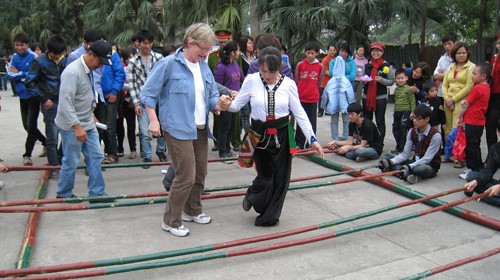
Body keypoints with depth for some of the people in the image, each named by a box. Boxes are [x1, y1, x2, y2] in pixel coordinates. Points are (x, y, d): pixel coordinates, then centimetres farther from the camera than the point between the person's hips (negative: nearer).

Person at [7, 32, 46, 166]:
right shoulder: (15, 57, 5)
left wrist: (18, 74, -11)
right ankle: (46, 142, 33)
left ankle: (27, 154, 7)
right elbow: (10, 74, 0)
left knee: (31, 125, -6)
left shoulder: (33, 57, -13)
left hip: (34, 95, -7)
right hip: (22, 95, 7)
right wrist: (24, 75, -15)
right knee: (27, 126, 12)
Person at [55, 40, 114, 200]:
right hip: (72, 127, -9)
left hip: (87, 124, 9)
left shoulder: (89, 70, 7)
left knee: (96, 156, 8)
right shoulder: (73, 72, -22)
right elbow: (65, 102, -26)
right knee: (71, 162, 4)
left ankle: (97, 193, 17)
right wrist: (77, 126, -28)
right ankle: (63, 193, 24)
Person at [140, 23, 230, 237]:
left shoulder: (204, 67, 9)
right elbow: (148, 93, -6)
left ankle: (192, 210, 36)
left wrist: (219, 104, -12)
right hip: (178, 130, -7)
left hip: (201, 130, 7)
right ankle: (171, 221, 10)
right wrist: (154, 120, -12)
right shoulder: (169, 64, -9)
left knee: (200, 174, 15)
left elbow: (212, 97, 10)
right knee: (186, 176, -8)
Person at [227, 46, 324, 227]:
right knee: (265, 176, 2)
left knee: (280, 178, 7)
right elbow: (237, 105, -3)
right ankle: (252, 197, 38)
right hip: (260, 135, -1)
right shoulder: (251, 80, -9)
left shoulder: (288, 84, -7)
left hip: (282, 135, 2)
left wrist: (312, 139, -5)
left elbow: (299, 113, -2)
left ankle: (269, 216, 27)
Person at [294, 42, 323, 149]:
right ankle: (299, 143, 16)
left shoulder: (320, 66, 0)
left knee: (312, 122, 5)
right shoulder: (300, 64, -1)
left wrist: (313, 91, 9)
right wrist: (298, 92, 9)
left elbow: (318, 82, 10)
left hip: (313, 98, 0)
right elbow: (296, 80, 7)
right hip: (301, 98, 0)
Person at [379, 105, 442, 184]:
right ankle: (408, 174, -29)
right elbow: (405, 154, -2)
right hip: (415, 162, 7)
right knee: (386, 156, -6)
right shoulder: (412, 132, -1)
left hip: (430, 166, -7)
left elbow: (426, 159, -24)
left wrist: (409, 167, -38)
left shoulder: (435, 135, -19)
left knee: (422, 168, -43)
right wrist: (390, 162, -20)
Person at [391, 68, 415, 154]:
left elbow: (412, 101, -9)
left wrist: (412, 112, -13)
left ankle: (403, 148, 4)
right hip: (397, 112, 7)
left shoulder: (409, 89, -9)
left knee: (404, 130, -4)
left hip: (406, 112, -7)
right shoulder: (396, 90, 11)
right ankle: (398, 147, 24)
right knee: (396, 129, 11)